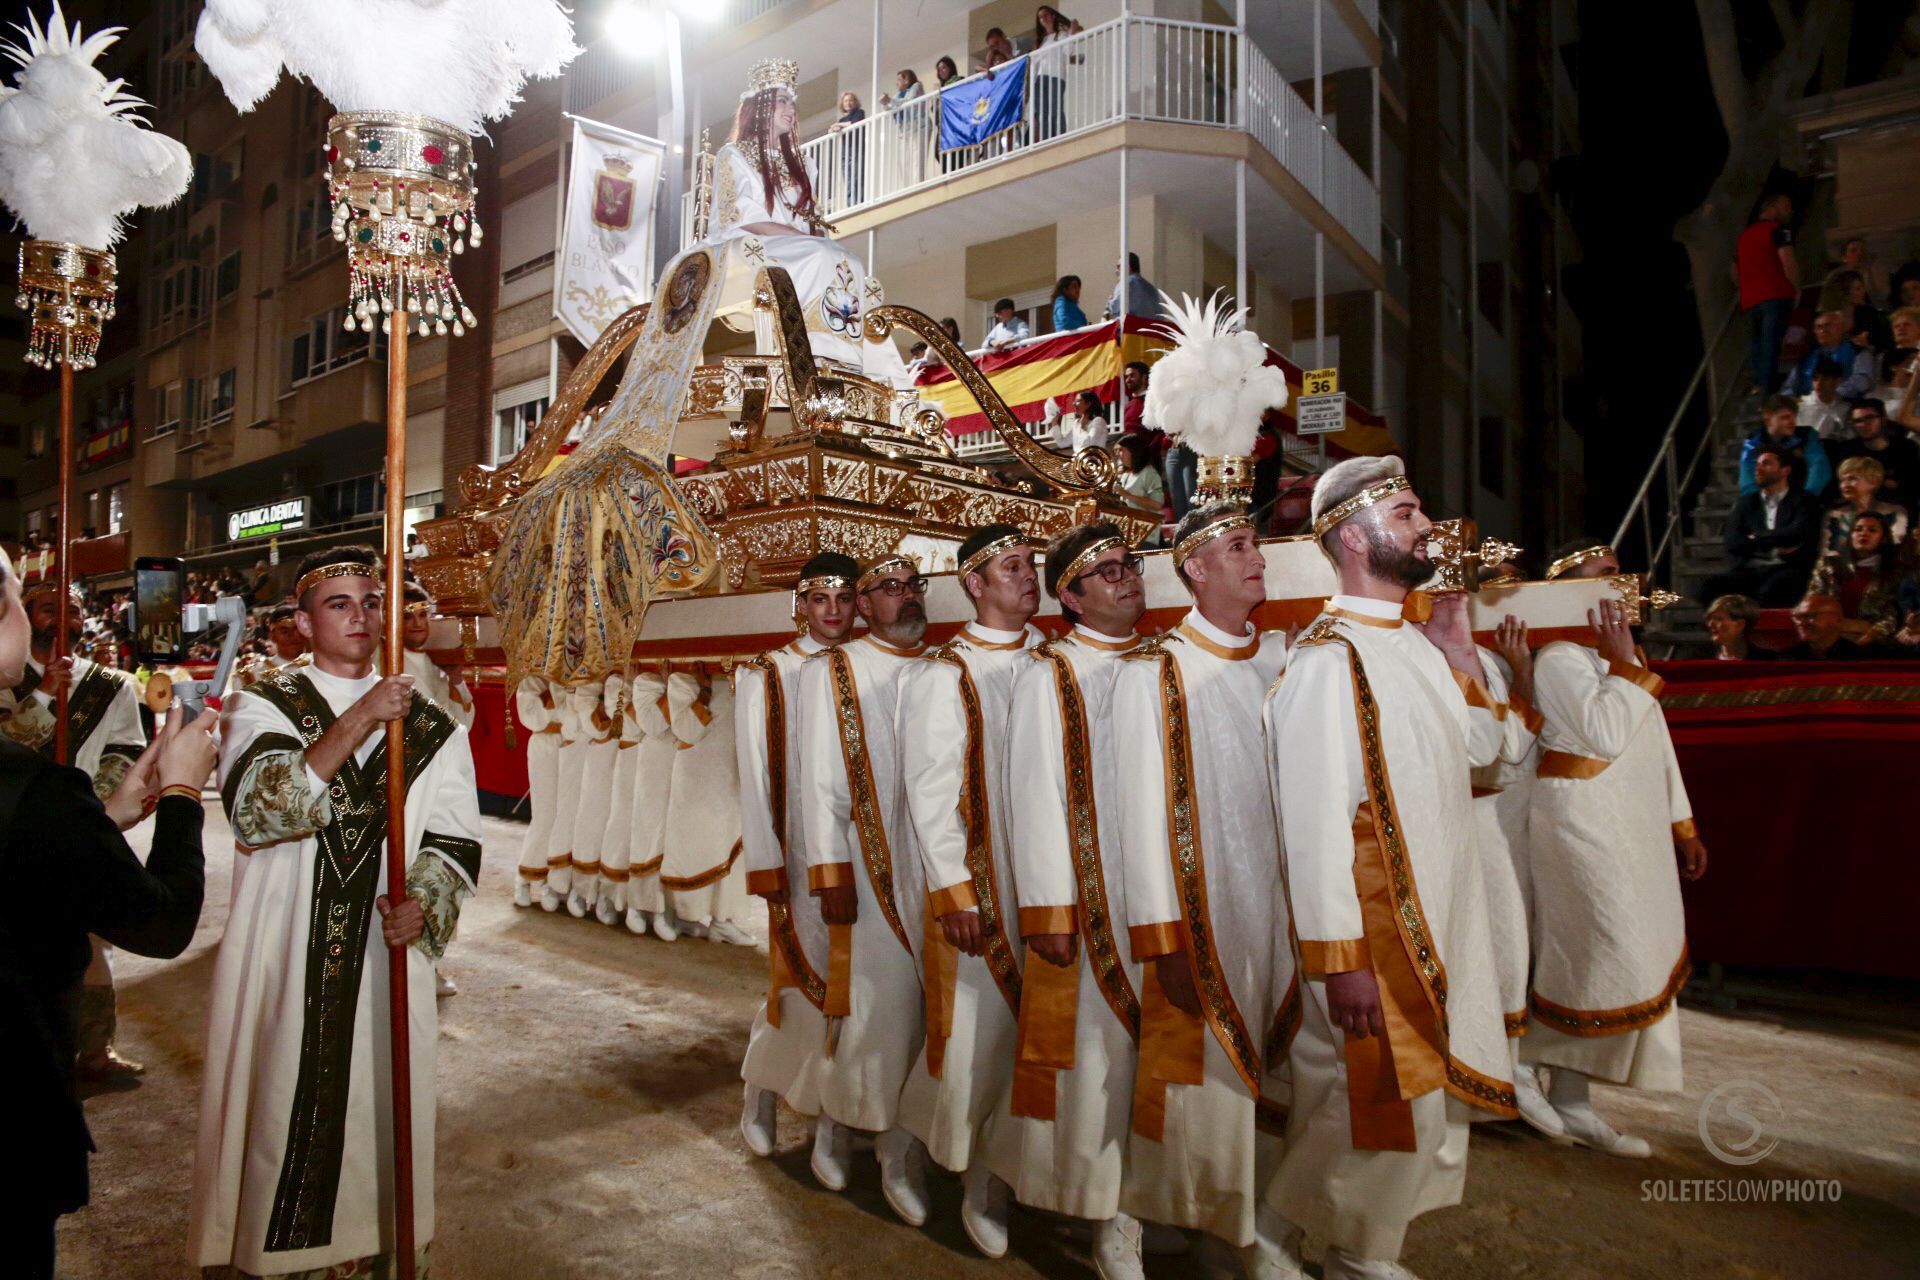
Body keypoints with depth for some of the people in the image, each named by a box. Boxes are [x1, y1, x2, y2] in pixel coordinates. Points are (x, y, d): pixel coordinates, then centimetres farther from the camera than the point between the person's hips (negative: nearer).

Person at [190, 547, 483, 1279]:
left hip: (387, 958, 2)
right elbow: (255, 808, -17)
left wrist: (422, 904, -16)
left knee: (380, 1109, 10)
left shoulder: (430, 726, 5)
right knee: (281, 1108, 8)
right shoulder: (261, 707, 1)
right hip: (283, 957, -1)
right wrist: (358, 722, -23)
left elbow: (457, 838, 3)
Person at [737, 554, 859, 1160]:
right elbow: (755, 775, -4)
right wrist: (766, 869, -9)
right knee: (806, 979, 1)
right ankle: (761, 1093, 24)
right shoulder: (766, 676, -2)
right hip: (800, 854, -3)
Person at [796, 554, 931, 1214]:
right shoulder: (830, 672, 0)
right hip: (871, 869, -3)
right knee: (870, 1006, 2)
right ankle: (835, 1119, 29)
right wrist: (831, 875, -9)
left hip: (937, 869, 3)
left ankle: (903, 1155, 24)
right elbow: (821, 781, -4)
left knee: (924, 1013, 7)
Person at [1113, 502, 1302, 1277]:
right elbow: (1144, 806, -8)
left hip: (1284, 907, 4)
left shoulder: (1286, 659, 8)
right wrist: (1163, 941, -12)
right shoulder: (1152, 673, -5)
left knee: (1280, 1080, 11)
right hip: (1204, 914, -4)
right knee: (1207, 1075, 6)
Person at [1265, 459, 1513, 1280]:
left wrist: (1460, 654, 4)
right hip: (1374, 932, -9)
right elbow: (1313, 820, -23)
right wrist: (1339, 959, -22)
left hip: (1440, 920, 9)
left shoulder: (1414, 643, 7)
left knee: (1432, 1108, 19)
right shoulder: (1327, 660, -20)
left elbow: (1480, 745, 19)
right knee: (1384, 1114, 4)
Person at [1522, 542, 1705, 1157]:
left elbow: (1655, 743, 21)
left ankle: (1569, 1091, 22)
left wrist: (1682, 824, 22)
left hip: (1634, 828, 9)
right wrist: (1623, 663, -17)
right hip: (1583, 824, -9)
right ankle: (1570, 1101, 7)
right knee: (1606, 960, -7)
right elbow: (1606, 736, -26)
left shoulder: (1620, 655, 16)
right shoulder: (1560, 658, -14)